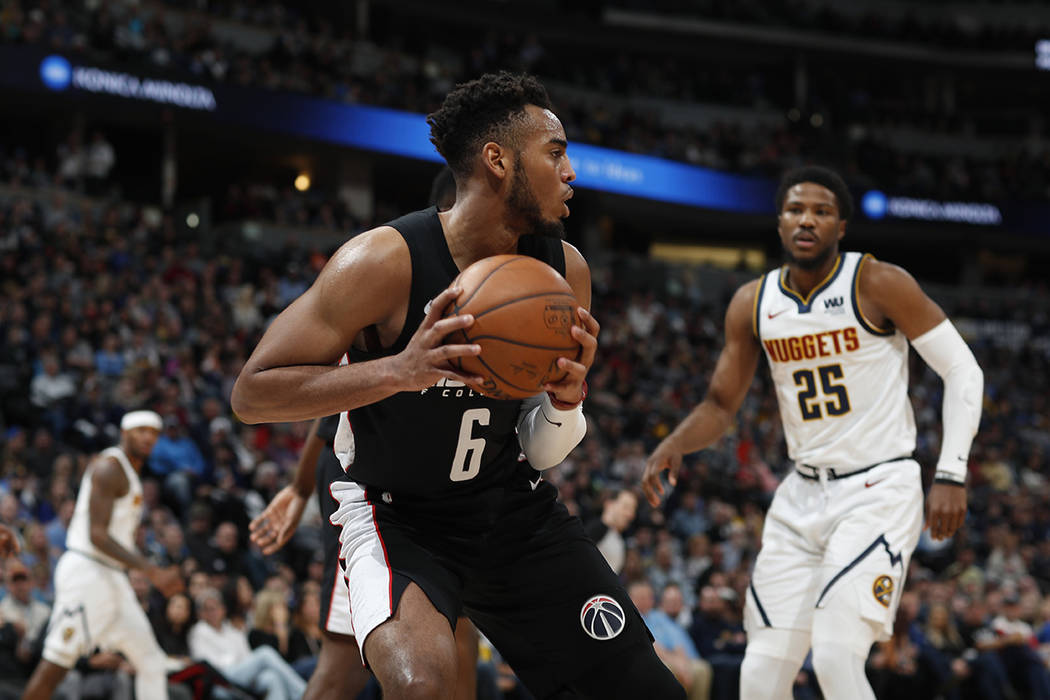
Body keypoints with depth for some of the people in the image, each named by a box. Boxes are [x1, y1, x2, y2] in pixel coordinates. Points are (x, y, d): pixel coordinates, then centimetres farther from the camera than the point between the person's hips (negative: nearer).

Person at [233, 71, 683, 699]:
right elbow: (252, 394, -22)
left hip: (511, 504, 6)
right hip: (396, 512, -6)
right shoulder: (385, 261, -22)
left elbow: (541, 454, 4)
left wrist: (566, 397, -20)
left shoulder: (565, 270, -5)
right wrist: (398, 371, -34)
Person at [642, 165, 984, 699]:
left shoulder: (878, 285, -11)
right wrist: (674, 445, -9)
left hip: (878, 489, -5)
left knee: (836, 656, -21)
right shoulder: (752, 304, 3)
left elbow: (962, 371, -7)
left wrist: (951, 476, -14)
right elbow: (720, 405, 12)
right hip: (802, 495, 5)